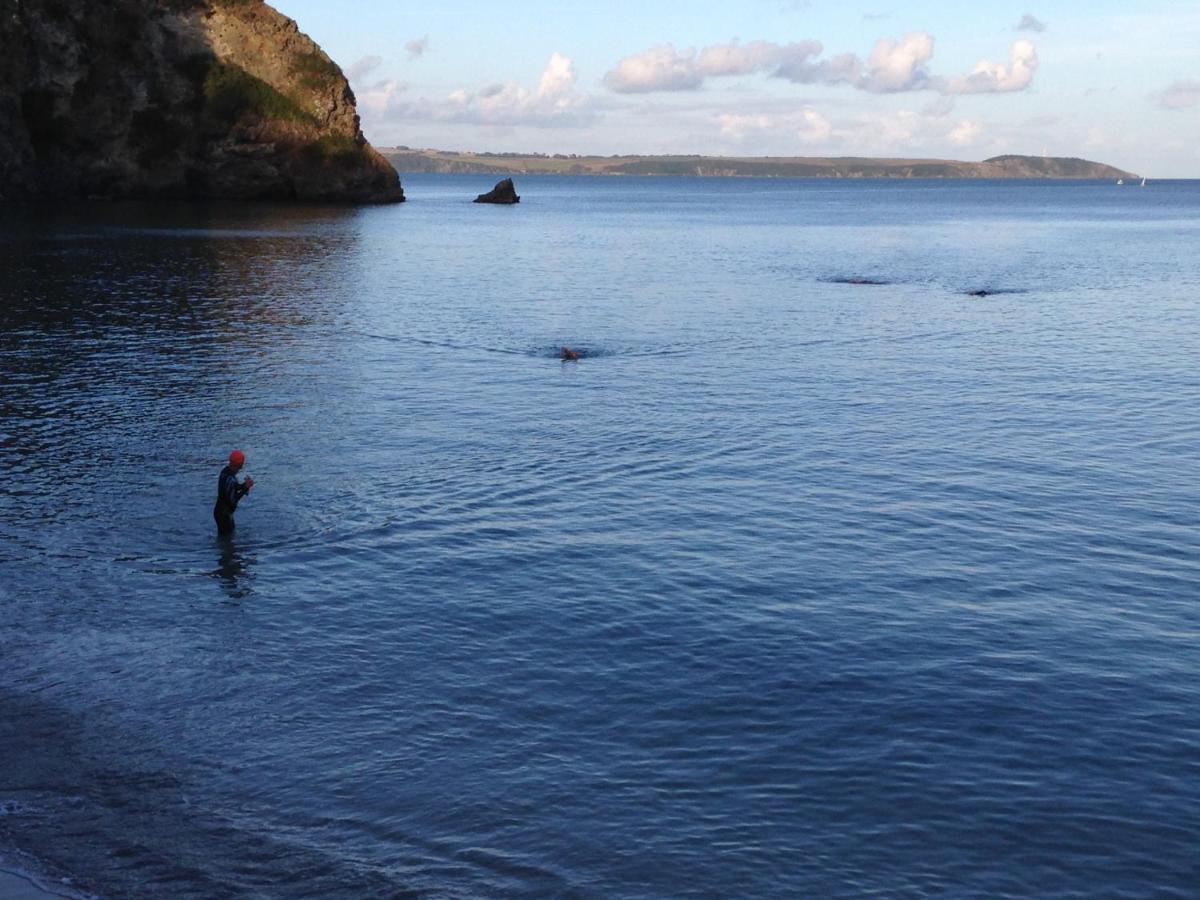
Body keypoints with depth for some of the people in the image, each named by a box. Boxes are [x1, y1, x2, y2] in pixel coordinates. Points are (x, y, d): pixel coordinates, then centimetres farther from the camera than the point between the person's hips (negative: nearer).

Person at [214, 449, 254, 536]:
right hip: (223, 513, -10)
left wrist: (245, 484, -6)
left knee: (231, 532, 25)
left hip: (221, 511, 10)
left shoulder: (226, 471, 0)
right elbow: (232, 500, -29)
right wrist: (246, 488, -23)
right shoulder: (230, 478, -30)